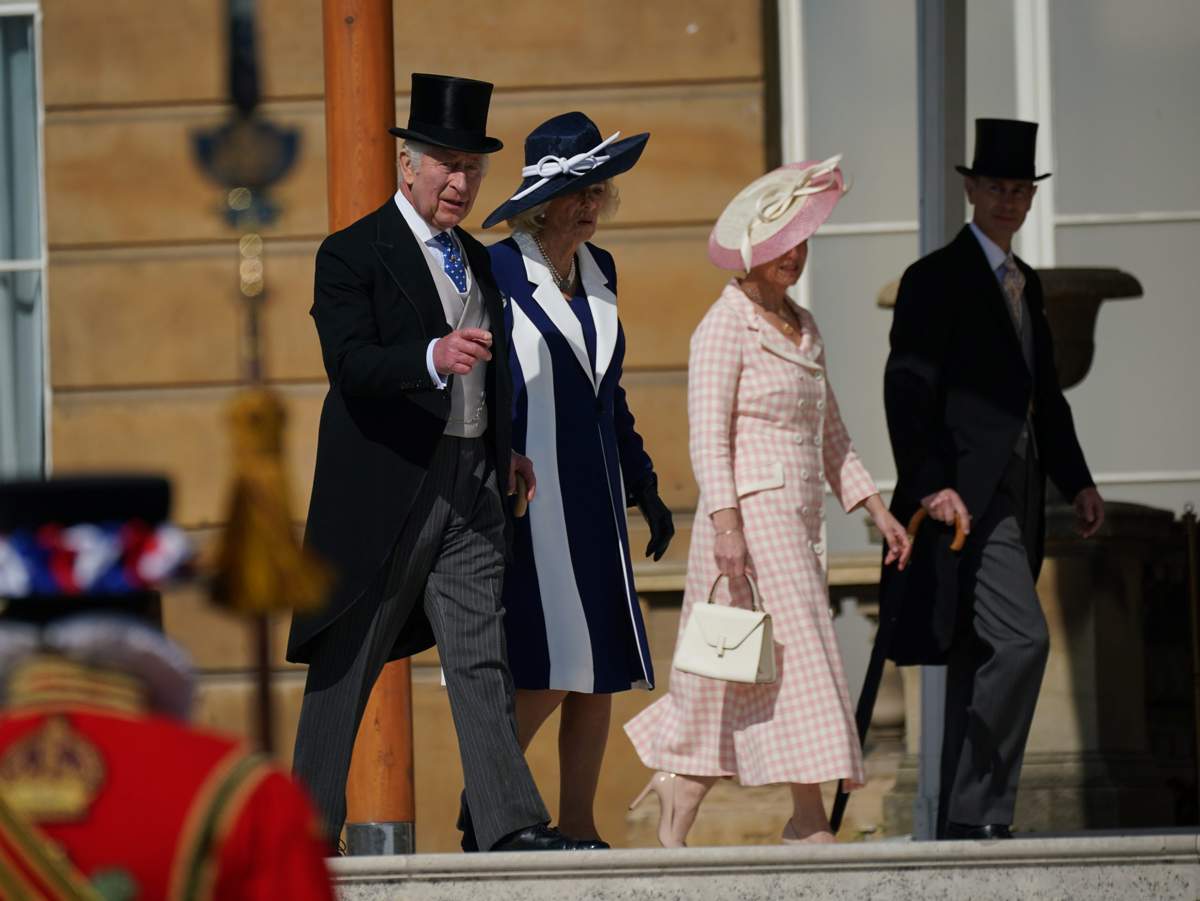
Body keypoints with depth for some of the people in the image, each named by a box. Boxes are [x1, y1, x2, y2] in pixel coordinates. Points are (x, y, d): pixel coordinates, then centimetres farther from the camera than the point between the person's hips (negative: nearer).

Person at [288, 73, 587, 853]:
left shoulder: (477, 260, 18)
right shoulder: (353, 255, -6)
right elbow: (350, 365, -19)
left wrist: (503, 449, 15)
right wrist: (434, 357, -34)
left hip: (470, 487, 6)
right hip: (384, 488, -6)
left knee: (483, 658, -2)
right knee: (348, 663, 2)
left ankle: (512, 826, -9)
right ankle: (310, 826, 12)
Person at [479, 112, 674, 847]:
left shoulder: (600, 271, 13)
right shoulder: (496, 272, -8)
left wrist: (646, 489, 23)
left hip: (595, 493, 7)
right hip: (527, 497, -7)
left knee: (603, 670, 3)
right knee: (552, 669, -13)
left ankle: (578, 826, 7)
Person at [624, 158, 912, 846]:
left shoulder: (804, 327, 18)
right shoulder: (726, 326, -6)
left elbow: (830, 436, 22)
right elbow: (709, 435, -12)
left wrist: (878, 511, 15)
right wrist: (726, 523, -21)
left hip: (800, 523, 8)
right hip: (751, 513, -8)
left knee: (726, 687, 7)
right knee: (797, 659, -11)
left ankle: (673, 828, 12)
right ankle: (809, 818, -11)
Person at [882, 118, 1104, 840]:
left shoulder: (1026, 285, 20)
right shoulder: (936, 280, -5)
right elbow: (908, 390, -13)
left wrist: (1077, 481, 13)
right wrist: (930, 483, -24)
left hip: (1012, 501, 9)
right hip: (963, 496, -9)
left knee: (982, 659, 9)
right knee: (1020, 639, -19)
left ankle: (964, 821, 13)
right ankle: (979, 810, -16)